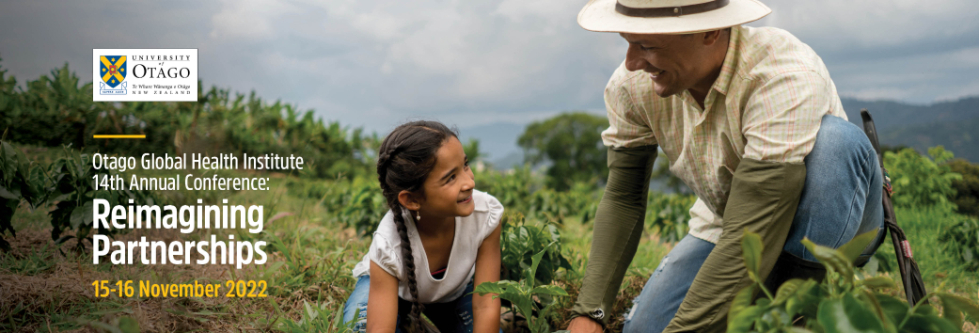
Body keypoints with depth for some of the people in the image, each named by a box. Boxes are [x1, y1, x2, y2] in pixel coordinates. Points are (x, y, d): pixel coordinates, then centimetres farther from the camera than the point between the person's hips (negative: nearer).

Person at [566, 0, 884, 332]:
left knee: (835, 140, -34)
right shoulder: (632, 85, -17)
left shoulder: (785, 79, -35)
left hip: (832, 228, -4)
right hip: (723, 229, 4)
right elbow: (623, 199, -7)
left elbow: (752, 238, -38)